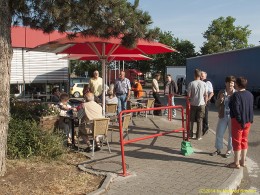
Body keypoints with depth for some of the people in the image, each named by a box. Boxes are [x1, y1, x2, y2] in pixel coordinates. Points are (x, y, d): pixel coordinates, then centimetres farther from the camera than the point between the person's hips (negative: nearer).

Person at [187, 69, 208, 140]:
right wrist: (205, 102, 13)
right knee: (200, 121, 7)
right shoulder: (204, 84, -4)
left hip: (193, 104, -1)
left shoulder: (191, 83, -8)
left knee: (191, 120, 12)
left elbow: (189, 95, -9)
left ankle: (191, 134, 18)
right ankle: (198, 136, 10)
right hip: (201, 104, 1)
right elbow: (206, 95, -1)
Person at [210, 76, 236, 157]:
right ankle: (218, 149, 25)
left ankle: (229, 150, 25)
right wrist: (220, 99, -16)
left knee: (231, 134, 9)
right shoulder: (221, 92, 3)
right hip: (223, 116, 3)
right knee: (219, 133, 9)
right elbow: (217, 105, 4)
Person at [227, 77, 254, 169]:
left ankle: (236, 163, 7)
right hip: (248, 121, 7)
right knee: (244, 141, 16)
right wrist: (250, 119, 15)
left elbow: (236, 109, -22)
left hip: (238, 121, -7)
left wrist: (240, 120, -14)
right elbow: (251, 108, 12)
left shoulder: (236, 95, -18)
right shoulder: (250, 95, 6)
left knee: (237, 141, 1)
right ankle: (243, 161, 24)